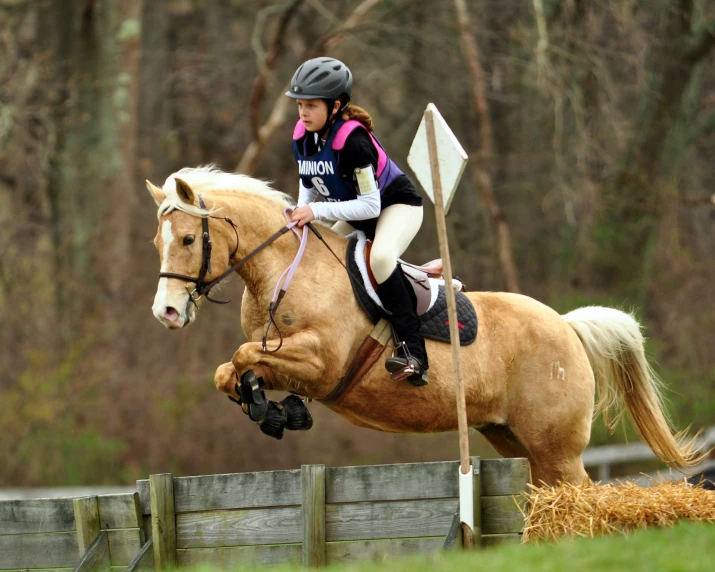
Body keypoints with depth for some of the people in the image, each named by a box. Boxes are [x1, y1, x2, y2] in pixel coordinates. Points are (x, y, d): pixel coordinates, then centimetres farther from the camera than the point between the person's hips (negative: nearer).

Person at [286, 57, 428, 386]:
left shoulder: (353, 141, -31)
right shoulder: (302, 138, -8)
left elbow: (369, 205, -30)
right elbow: (309, 185, 7)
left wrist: (317, 211, -34)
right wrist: (301, 213, -14)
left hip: (397, 204, -9)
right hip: (356, 218, 9)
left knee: (381, 256, -36)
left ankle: (413, 351, -37)